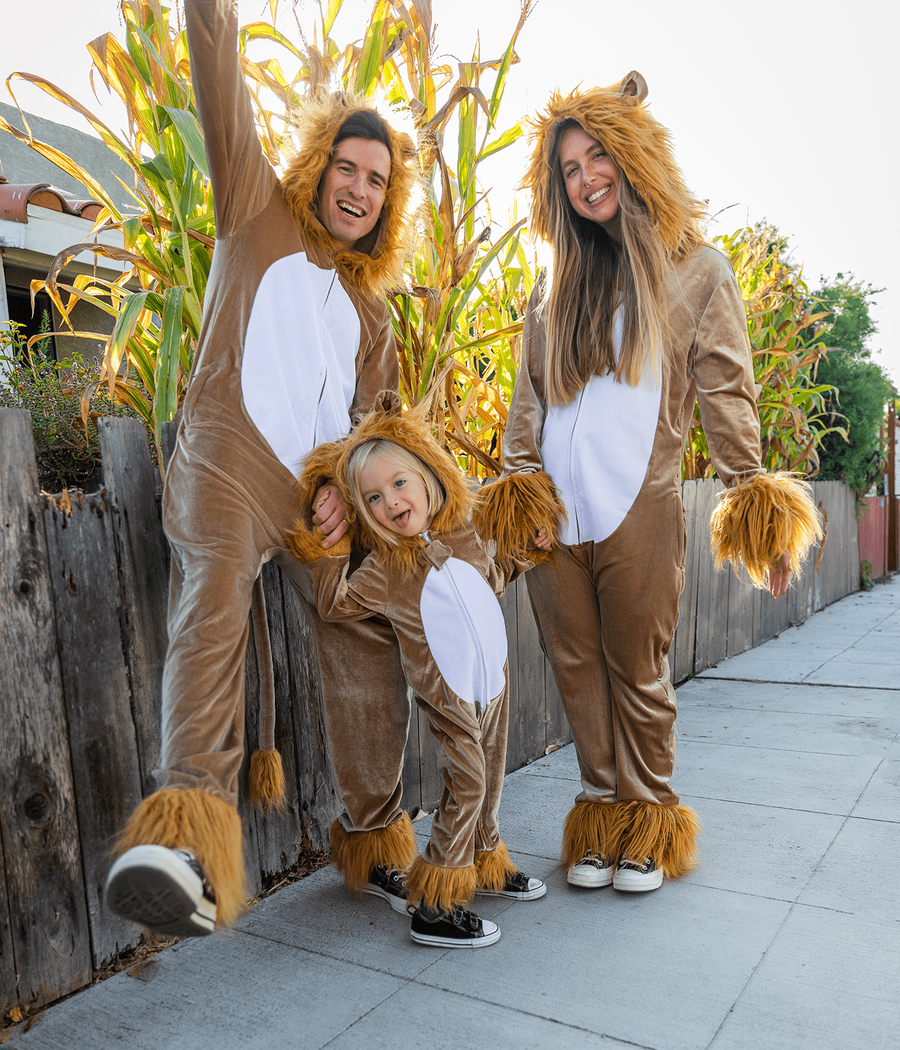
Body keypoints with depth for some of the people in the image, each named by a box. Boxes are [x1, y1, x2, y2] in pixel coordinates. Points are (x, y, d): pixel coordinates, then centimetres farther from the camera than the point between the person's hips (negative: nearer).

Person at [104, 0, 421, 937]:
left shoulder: (369, 310, 26)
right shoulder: (258, 216, 17)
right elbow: (222, 95, 5)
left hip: (326, 492, 5)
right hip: (230, 462, -4)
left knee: (367, 647, 0)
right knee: (213, 598, -31)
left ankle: (378, 832, 16)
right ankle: (191, 822, -46)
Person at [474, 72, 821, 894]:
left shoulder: (696, 267, 7)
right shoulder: (557, 281, 16)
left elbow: (728, 393, 1)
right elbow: (529, 394, 15)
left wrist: (754, 496, -5)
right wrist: (516, 484, 4)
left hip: (639, 510, -3)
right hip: (553, 512, 4)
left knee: (638, 670, 5)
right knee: (578, 668, 8)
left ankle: (648, 824, 23)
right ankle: (602, 813, 24)